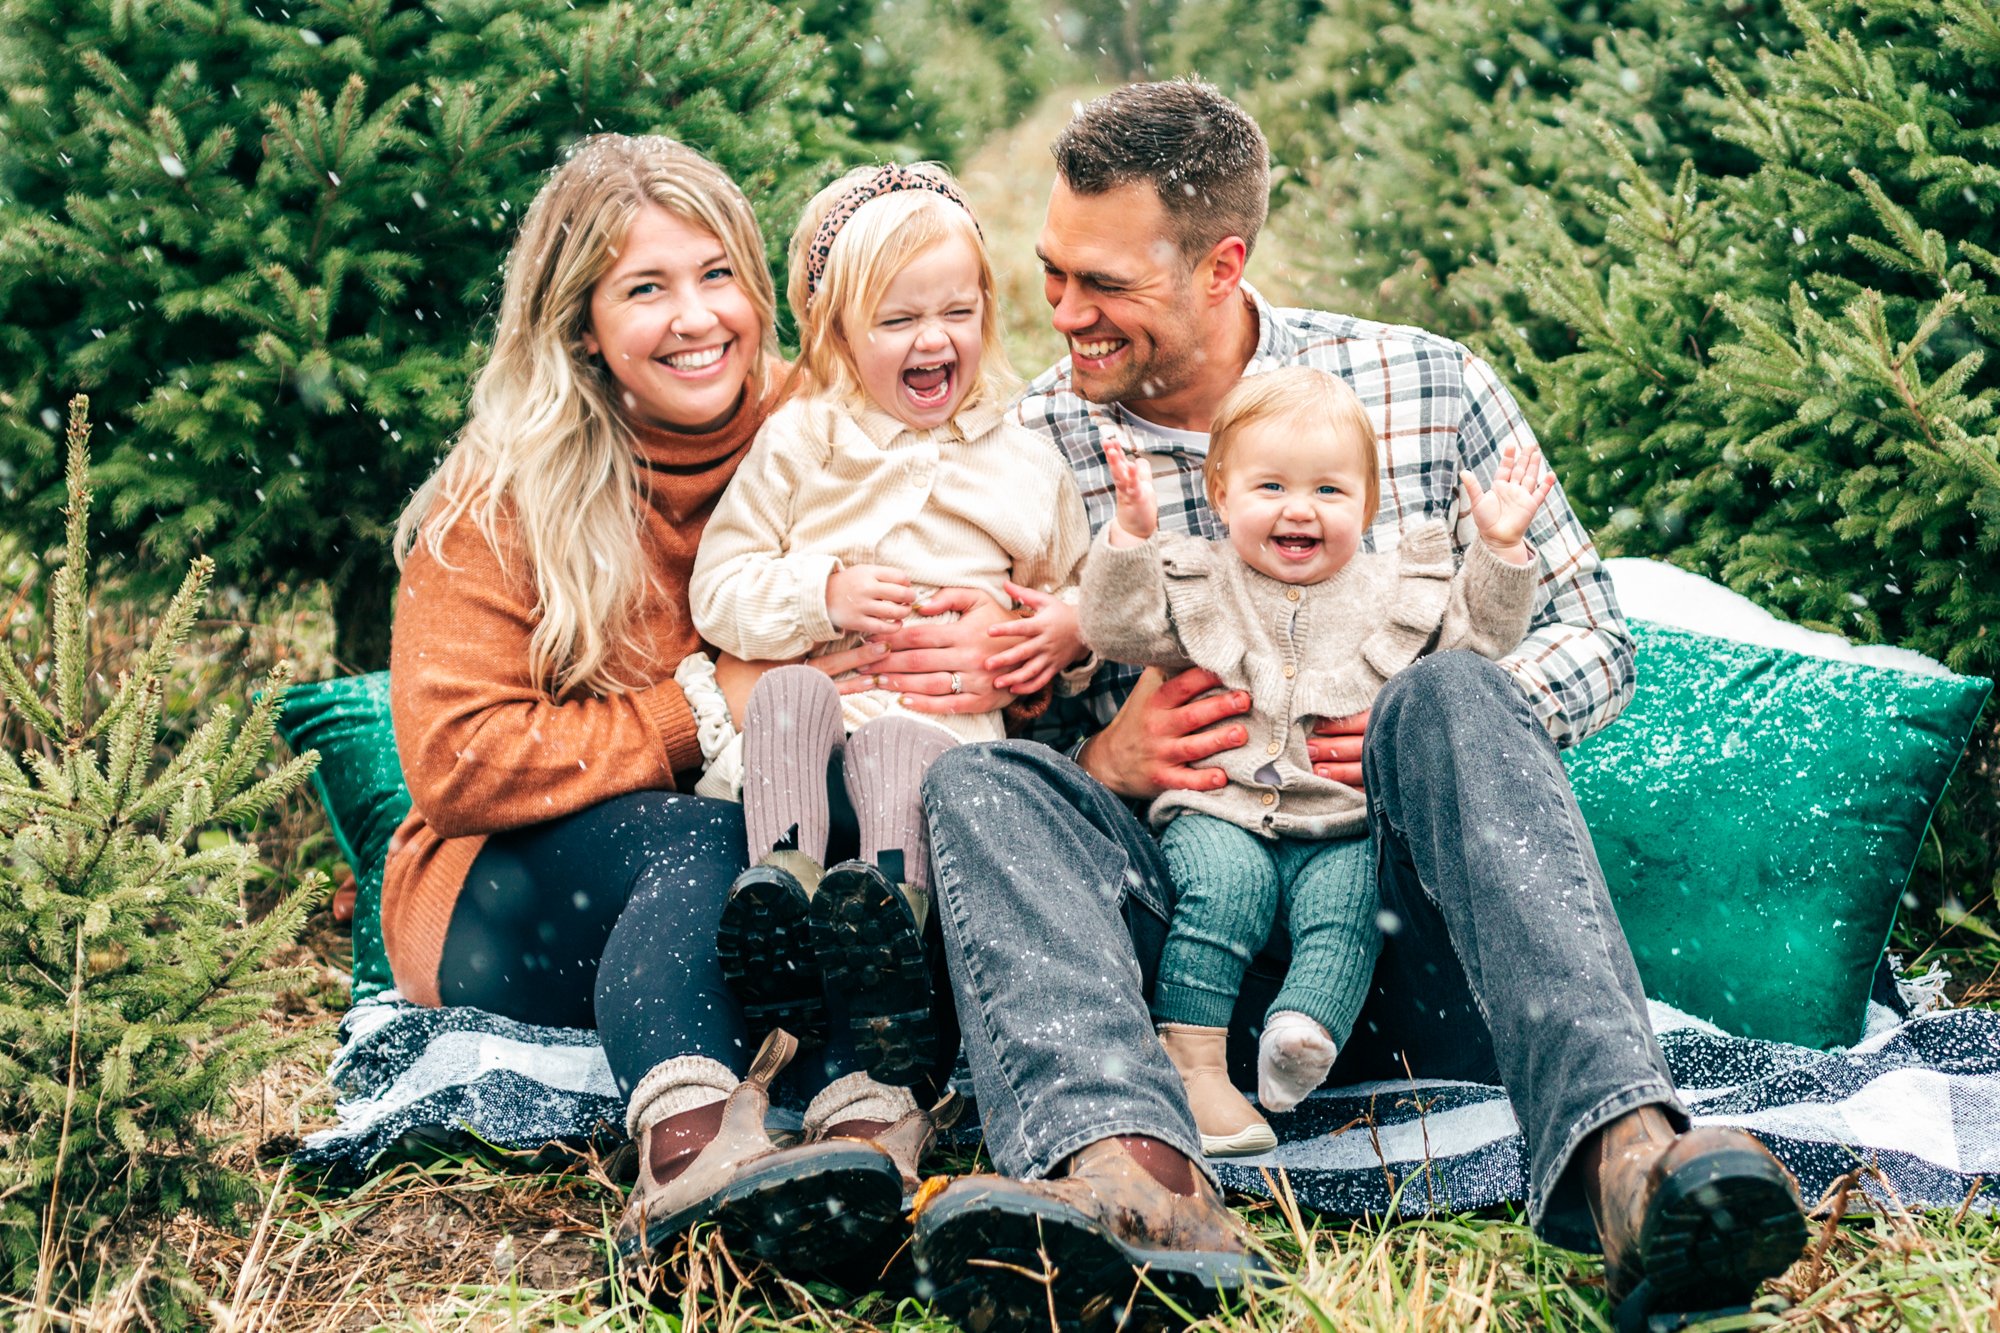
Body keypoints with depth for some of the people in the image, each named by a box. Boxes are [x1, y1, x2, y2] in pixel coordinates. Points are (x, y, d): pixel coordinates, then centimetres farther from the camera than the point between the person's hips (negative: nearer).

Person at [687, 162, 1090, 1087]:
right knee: (786, 696, -33)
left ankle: (890, 901, -58)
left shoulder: (1025, 465, 18)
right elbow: (718, 591, 8)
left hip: (949, 716, -1)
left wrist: (1072, 627, 2)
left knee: (895, 745, -35)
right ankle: (785, 880, -49)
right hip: (814, 701, 1)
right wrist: (824, 595, -10)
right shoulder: (799, 442, 12)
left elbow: (1078, 592, 27)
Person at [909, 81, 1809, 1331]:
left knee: (1452, 695, -30)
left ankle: (1625, 1149, -50)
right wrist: (1100, 763, -15)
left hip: (1401, 909, -1)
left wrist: (1435, 725, -13)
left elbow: (1594, 641, 7)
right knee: (976, 785, -25)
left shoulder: (1431, 388, 4)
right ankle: (1132, 1177, -54)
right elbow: (989, 729, 8)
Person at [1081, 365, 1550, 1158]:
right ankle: (1193, 1060, -30)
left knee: (1347, 896, -28)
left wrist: (1501, 549, 0)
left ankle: (1305, 1036, -43)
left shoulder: (1394, 588, 16)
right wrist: (1130, 536, -13)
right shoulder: (1199, 585, 12)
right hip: (1221, 814, -1)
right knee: (1224, 880, -30)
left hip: (1345, 829, 2)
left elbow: (1480, 637, 13)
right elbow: (1117, 630, 0)